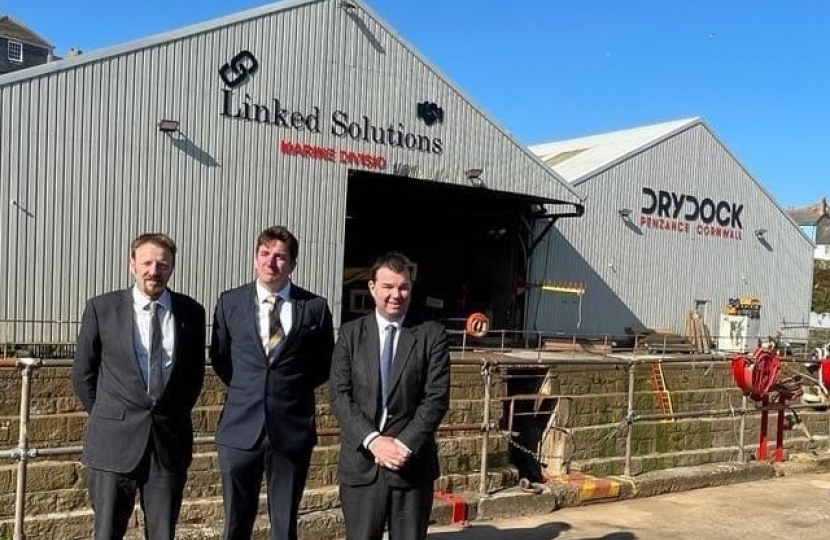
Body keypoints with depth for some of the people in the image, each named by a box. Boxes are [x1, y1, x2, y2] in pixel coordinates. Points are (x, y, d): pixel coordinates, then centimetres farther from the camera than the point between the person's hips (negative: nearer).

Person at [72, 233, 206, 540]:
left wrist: (175, 417, 9)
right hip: (114, 442, -1)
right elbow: (82, 374, 5)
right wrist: (108, 419, 5)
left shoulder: (191, 312, 2)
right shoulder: (102, 308, -2)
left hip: (170, 441, 1)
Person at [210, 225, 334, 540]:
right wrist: (244, 388, 7)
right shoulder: (230, 302, 3)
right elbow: (219, 358, 14)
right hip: (240, 428, 1)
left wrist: (294, 389, 4)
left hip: (292, 429, -1)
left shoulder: (315, 307, -1)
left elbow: (324, 364, 10)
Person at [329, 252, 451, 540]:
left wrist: (404, 444, -14)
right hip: (360, 463, 1)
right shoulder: (350, 334, 5)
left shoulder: (432, 334, 1)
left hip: (412, 463, -1)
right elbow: (339, 395, -2)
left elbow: (437, 397, -5)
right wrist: (373, 440, -14)